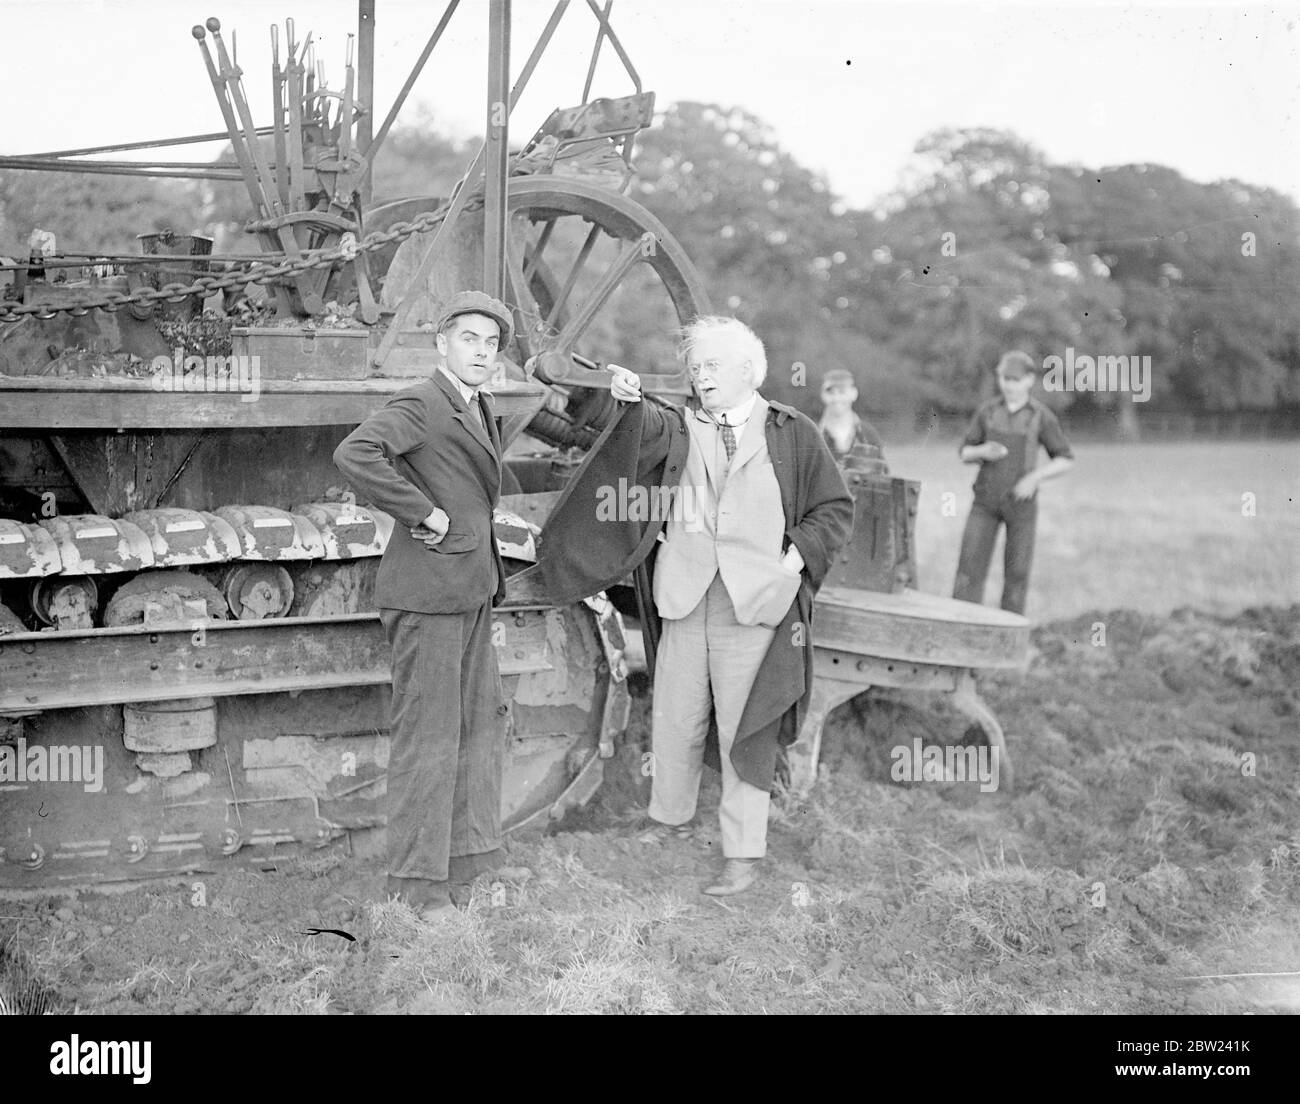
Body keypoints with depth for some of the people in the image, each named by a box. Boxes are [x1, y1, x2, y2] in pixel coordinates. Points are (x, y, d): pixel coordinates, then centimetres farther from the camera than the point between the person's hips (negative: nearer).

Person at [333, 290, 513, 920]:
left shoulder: (479, 412, 16)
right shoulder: (420, 406, -13)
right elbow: (354, 455, -29)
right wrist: (425, 515, -22)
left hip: (473, 592, 10)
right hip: (428, 592, -9)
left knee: (481, 727, 15)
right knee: (427, 737, -3)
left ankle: (466, 864, 27)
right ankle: (417, 881, 7)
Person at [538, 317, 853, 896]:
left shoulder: (791, 432, 4)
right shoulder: (680, 427, 9)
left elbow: (835, 507, 7)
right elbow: (649, 431, -14)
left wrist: (797, 554, -6)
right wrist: (630, 402, -35)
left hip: (756, 603, -3)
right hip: (686, 600, 3)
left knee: (744, 731, 0)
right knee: (674, 722, 11)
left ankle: (744, 855, 9)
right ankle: (669, 821, 33)